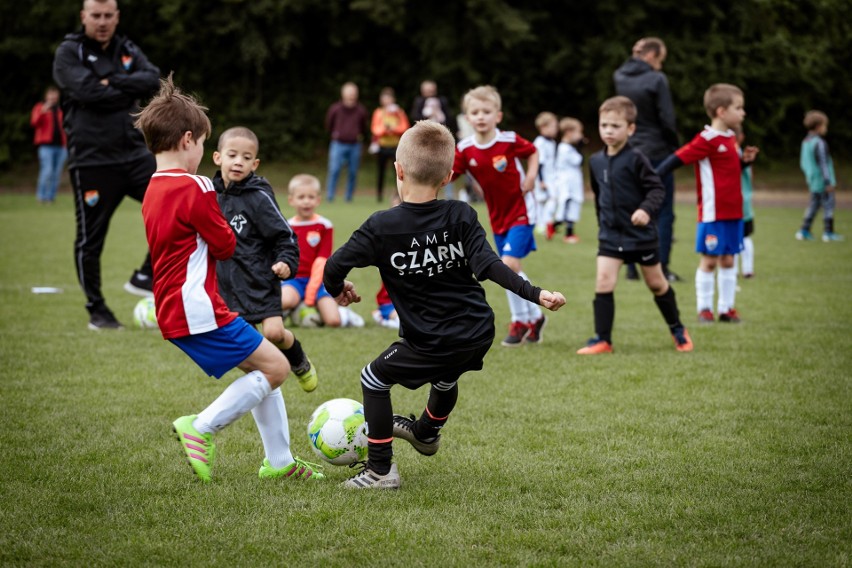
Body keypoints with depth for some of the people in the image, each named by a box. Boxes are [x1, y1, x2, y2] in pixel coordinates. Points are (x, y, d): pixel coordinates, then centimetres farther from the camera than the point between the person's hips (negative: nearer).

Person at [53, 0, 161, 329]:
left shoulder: (128, 51, 12)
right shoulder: (69, 53, -2)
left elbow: (153, 80, -6)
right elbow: (87, 91, -19)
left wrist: (113, 83, -16)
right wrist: (129, 90, -8)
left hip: (135, 153, 4)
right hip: (92, 162, -4)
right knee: (90, 240, 2)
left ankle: (144, 278, 1)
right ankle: (96, 310, 18)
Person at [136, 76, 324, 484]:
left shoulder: (153, 192, 13)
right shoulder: (194, 189, -16)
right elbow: (225, 245, -9)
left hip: (174, 311, 10)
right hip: (197, 311, -10)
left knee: (263, 365, 16)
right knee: (275, 367, -6)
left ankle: (279, 461, 19)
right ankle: (201, 427, -7)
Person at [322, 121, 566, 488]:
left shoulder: (382, 226, -11)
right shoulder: (460, 216, -4)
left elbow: (335, 266, -10)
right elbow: (487, 265, -15)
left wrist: (337, 289, 11)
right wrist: (533, 293, -15)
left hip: (431, 344, -5)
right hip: (479, 334, 5)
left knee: (374, 378, 15)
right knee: (446, 378, 34)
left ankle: (380, 469, 13)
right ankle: (426, 432, 62)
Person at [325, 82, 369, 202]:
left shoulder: (361, 111, 5)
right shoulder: (335, 109, 0)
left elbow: (365, 129, 17)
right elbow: (328, 125, 12)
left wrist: (360, 135, 6)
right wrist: (334, 134, 6)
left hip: (355, 146, 2)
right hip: (338, 144, -2)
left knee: (353, 173, 4)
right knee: (334, 170, -11)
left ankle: (349, 197, 14)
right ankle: (330, 196, -5)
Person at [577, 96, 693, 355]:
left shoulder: (636, 159, -15)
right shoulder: (596, 162, 2)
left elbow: (657, 189, -17)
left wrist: (647, 209, -33)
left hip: (641, 234, -4)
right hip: (610, 235, 4)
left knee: (656, 284, 11)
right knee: (603, 282, -11)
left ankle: (677, 329, 31)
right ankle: (602, 339, -6)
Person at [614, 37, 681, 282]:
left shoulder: (620, 78, 1)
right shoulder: (656, 80, -13)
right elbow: (667, 119, -12)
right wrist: (674, 147, 2)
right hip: (656, 152, -5)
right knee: (664, 213, 2)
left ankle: (632, 268, 11)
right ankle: (662, 268, -2)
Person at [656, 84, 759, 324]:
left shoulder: (731, 139, 12)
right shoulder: (707, 140, -14)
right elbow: (678, 158, -17)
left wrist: (745, 160, 5)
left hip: (733, 212, 7)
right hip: (713, 212, -7)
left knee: (728, 260, 10)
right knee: (709, 260, 0)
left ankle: (726, 308, 15)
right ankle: (704, 308, 9)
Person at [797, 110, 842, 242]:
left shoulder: (805, 142, 8)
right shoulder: (820, 143, -19)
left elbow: (803, 162, 16)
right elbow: (823, 163, -21)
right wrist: (829, 181, -17)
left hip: (813, 181, 9)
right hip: (823, 181, -9)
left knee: (814, 204, 15)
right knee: (828, 205, 1)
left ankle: (804, 231, 13)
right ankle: (828, 233, 5)